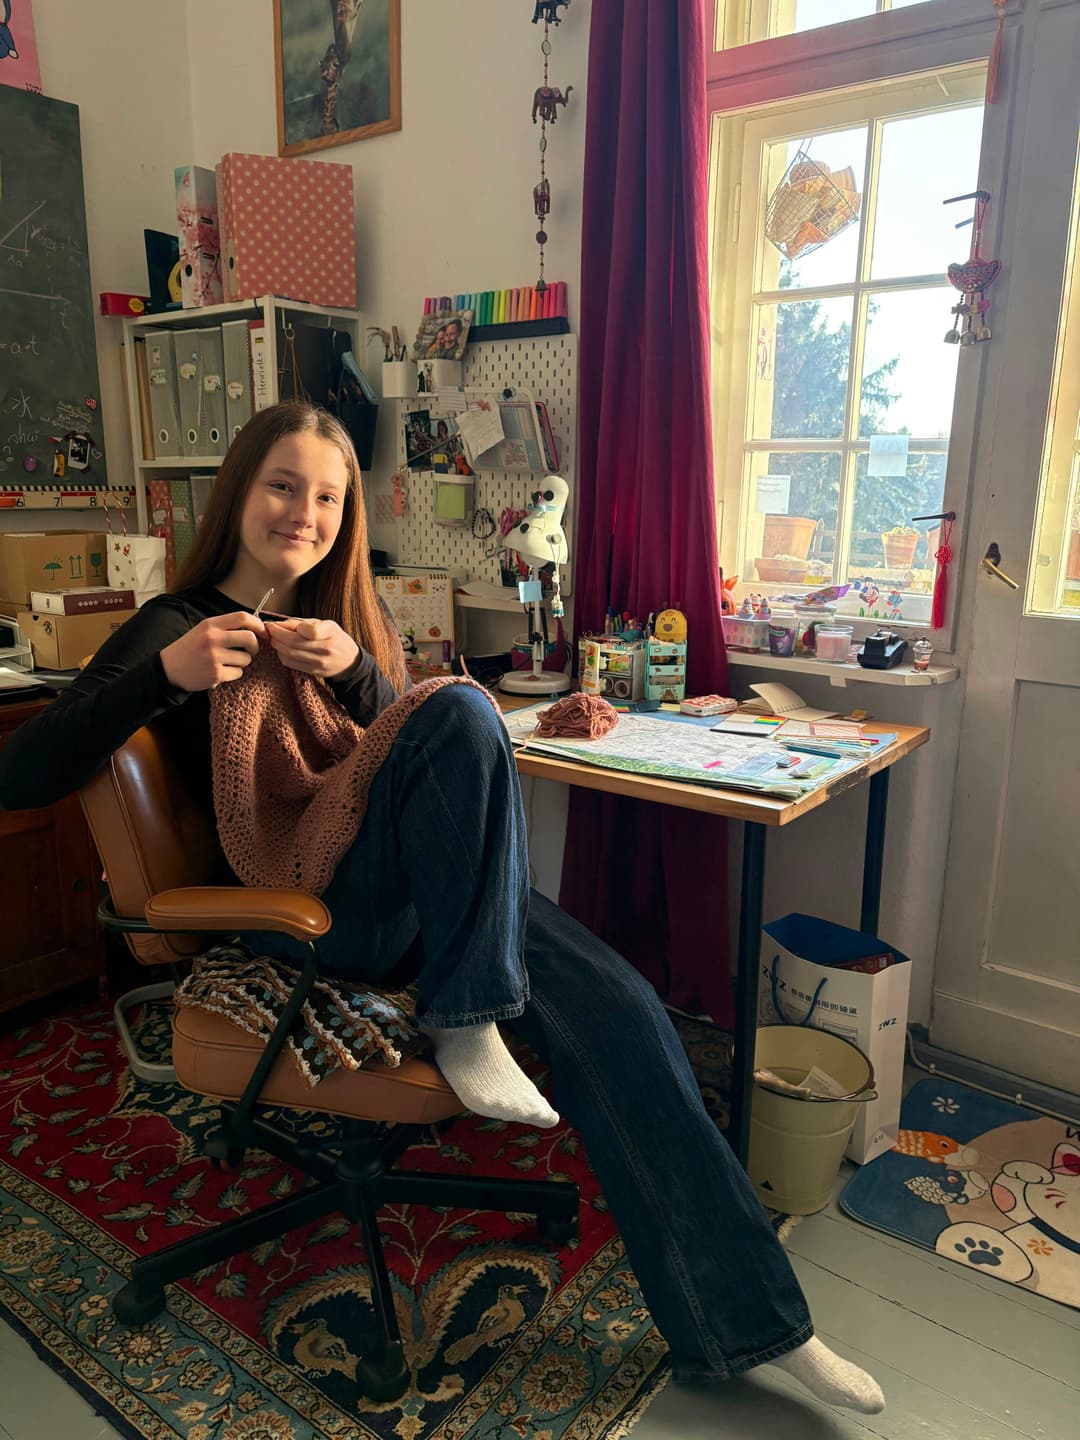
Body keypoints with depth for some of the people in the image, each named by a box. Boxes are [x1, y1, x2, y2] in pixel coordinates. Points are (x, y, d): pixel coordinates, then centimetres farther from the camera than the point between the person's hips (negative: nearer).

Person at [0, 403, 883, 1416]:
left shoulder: (348, 614, 19)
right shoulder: (176, 626, 3)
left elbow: (407, 755, 9)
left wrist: (355, 671, -10)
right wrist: (167, 674, -22)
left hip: (425, 891, 6)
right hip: (310, 909, -5)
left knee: (615, 1008, -15)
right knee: (461, 708, -29)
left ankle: (748, 1323, -2)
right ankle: (465, 1025, -19)